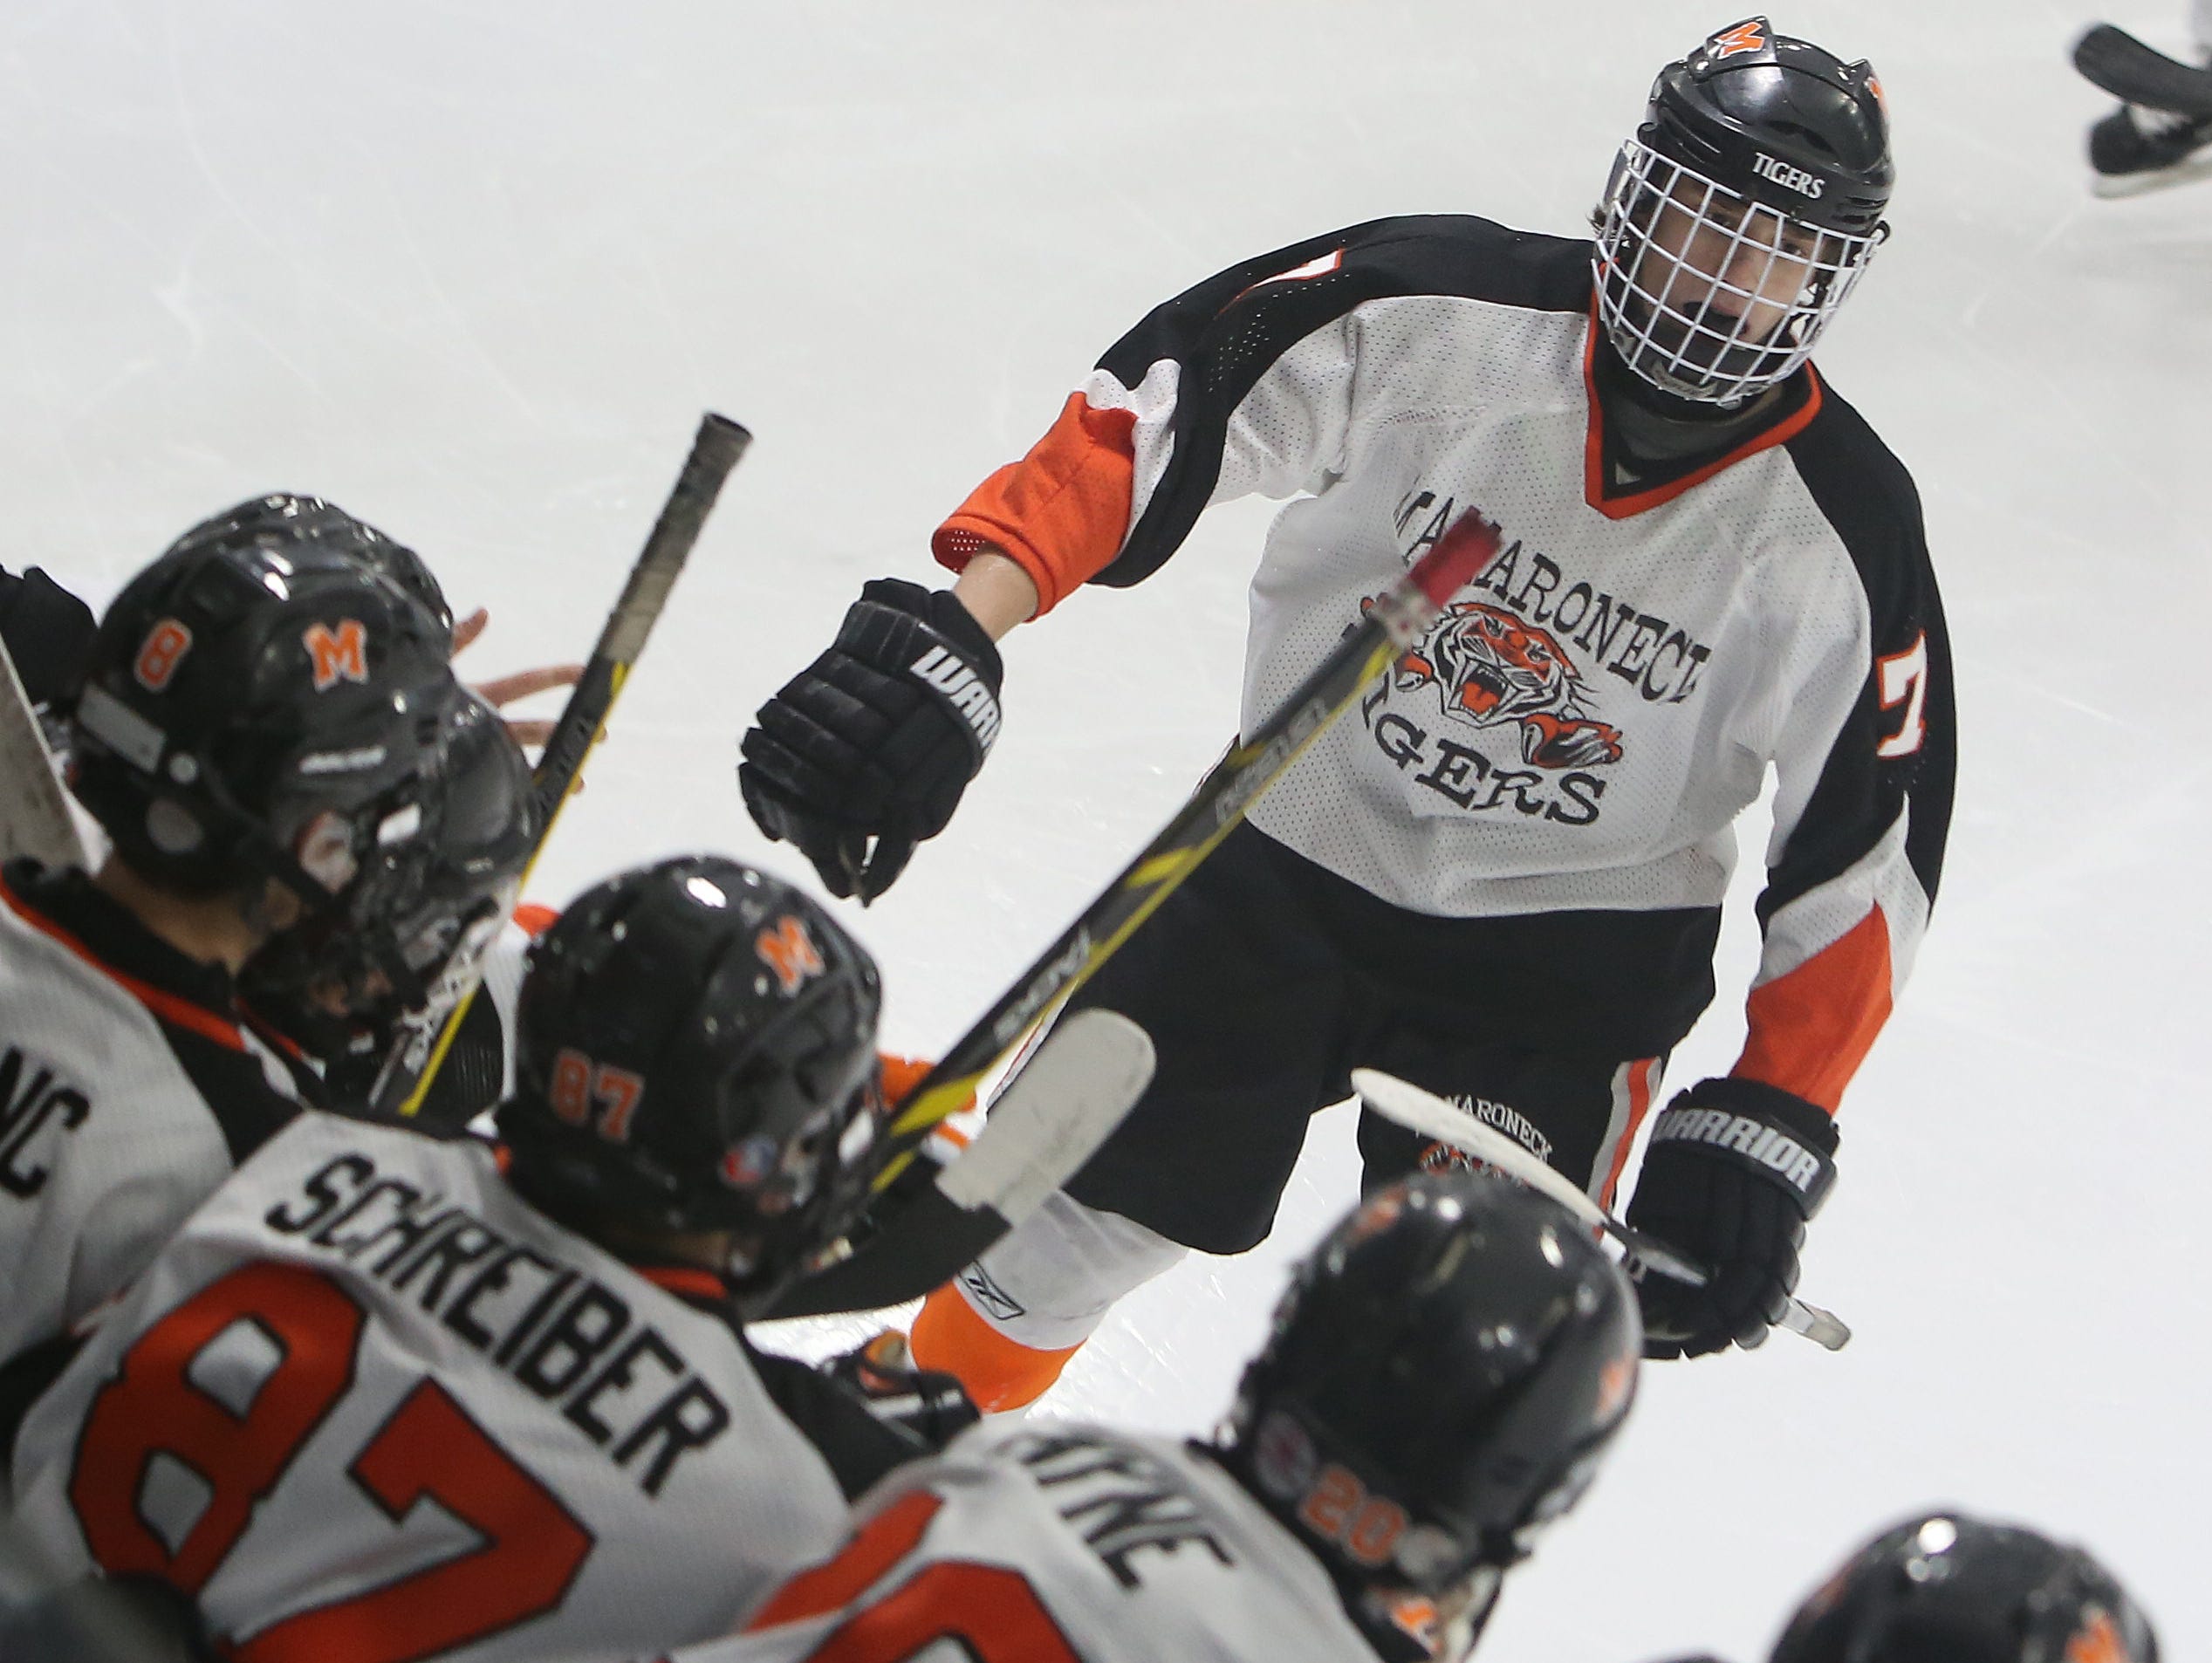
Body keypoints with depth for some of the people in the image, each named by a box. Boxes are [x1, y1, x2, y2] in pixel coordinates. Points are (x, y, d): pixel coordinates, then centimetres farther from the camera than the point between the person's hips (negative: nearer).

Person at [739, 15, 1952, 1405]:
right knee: (1072, 1209, 13)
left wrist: (1769, 1129, -14)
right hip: (1293, 857, 1)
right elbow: (1145, 415, -20)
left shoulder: (1846, 537, -17)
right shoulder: (1436, 312, -21)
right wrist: (947, 638, -32)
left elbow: (1866, 862, -8)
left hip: (1562, 968, -1)